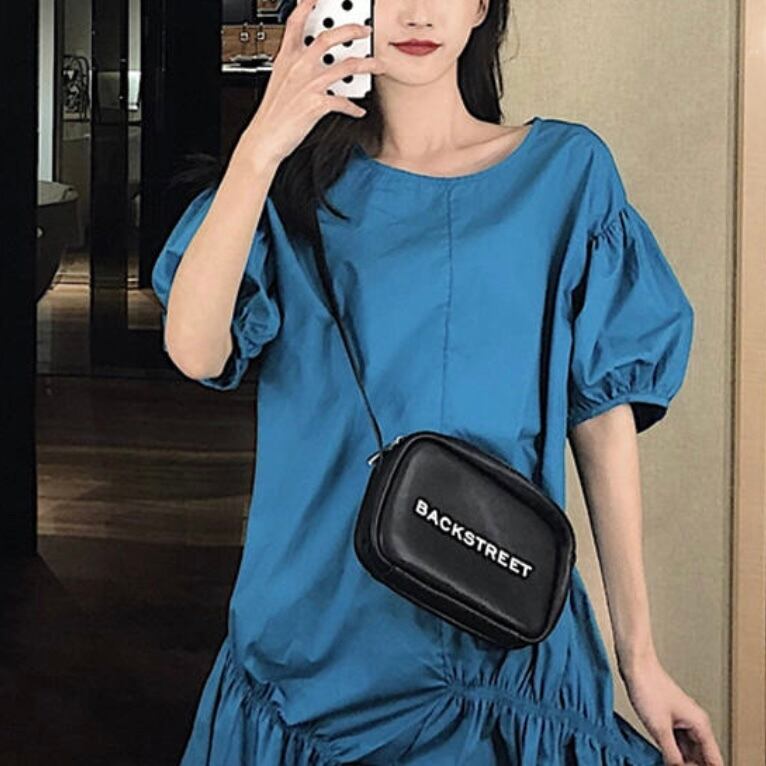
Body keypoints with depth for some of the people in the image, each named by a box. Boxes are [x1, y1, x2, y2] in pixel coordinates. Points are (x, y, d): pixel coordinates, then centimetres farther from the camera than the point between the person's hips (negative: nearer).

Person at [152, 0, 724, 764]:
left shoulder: (566, 167, 0)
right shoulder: (304, 178, 3)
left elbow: (602, 410, -1)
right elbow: (195, 351, -12)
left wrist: (638, 653, -3)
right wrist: (262, 147, -19)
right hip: (314, 635, 1)